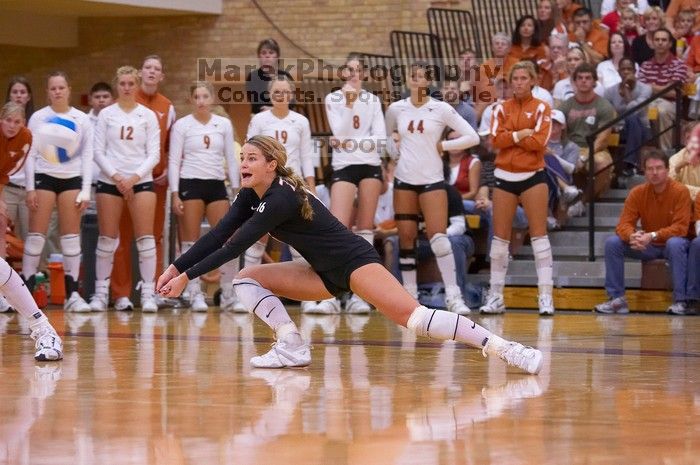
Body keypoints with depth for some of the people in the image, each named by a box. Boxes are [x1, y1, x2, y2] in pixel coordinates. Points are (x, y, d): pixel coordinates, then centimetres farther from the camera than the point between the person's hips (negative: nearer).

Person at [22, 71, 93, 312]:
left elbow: (87, 156, 5)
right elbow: (30, 154, 1)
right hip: (44, 177, -2)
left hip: (72, 179, 2)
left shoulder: (82, 119, 6)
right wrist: (30, 188, -6)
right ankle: (26, 291, -1)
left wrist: (86, 191, -2)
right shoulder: (38, 118, 2)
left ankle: (72, 294, 2)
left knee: (71, 235, 0)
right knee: (36, 234, -5)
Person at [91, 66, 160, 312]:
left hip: (141, 180, 0)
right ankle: (101, 292, 7)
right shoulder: (106, 114, 6)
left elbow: (154, 153, 1)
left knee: (145, 238, -7)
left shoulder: (148, 115, 6)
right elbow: (98, 151, 2)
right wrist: (116, 176, -10)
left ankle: (148, 293, -6)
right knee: (107, 239, 1)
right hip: (109, 180, 0)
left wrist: (135, 177, -11)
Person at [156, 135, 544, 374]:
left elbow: (234, 246, -26)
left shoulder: (282, 198, -23)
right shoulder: (250, 196, 3)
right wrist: (175, 268, -8)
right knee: (246, 279, 3)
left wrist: (188, 276, -24)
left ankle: (504, 348, -28)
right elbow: (217, 236, 2)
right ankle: (292, 347, -6)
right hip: (326, 273, 9)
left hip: (354, 261, -9)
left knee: (414, 317, -26)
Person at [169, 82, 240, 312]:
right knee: (191, 242, -4)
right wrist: (175, 195, -8)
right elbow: (174, 161, -1)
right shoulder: (182, 125, 1)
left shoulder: (224, 124, 9)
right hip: (190, 184, -3)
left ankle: (229, 295, 4)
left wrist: (237, 190, 6)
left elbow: (231, 159, 11)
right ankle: (195, 295, 1)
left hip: (216, 185, 3)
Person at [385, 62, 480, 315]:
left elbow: (472, 137, -4)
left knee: (438, 237, -13)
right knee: (406, 238, 3)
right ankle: (410, 296, 12)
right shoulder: (396, 109, 5)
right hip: (404, 180, 3)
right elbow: (386, 136, 26)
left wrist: (442, 146, -6)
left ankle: (453, 296, -12)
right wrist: (394, 151, 9)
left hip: (432, 180, -3)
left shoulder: (441, 109, -3)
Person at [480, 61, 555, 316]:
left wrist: (510, 137, -8)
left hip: (533, 175, -3)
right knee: (500, 236, 4)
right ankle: (496, 296, 9)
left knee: (539, 234, -6)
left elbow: (539, 141, -13)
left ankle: (546, 295, -6)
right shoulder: (502, 109, 8)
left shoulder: (541, 108, 0)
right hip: (505, 176, 3)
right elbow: (496, 139, -5)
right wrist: (522, 134, -14)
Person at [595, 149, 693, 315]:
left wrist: (652, 236, -35)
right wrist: (632, 236, -36)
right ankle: (617, 299, -11)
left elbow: (680, 227, -23)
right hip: (647, 247, 4)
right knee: (612, 242, -16)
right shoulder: (637, 193, -7)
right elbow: (624, 224, -11)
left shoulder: (680, 191, -17)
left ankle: (680, 301, -31)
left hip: (672, 243, -4)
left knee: (675, 243, -39)